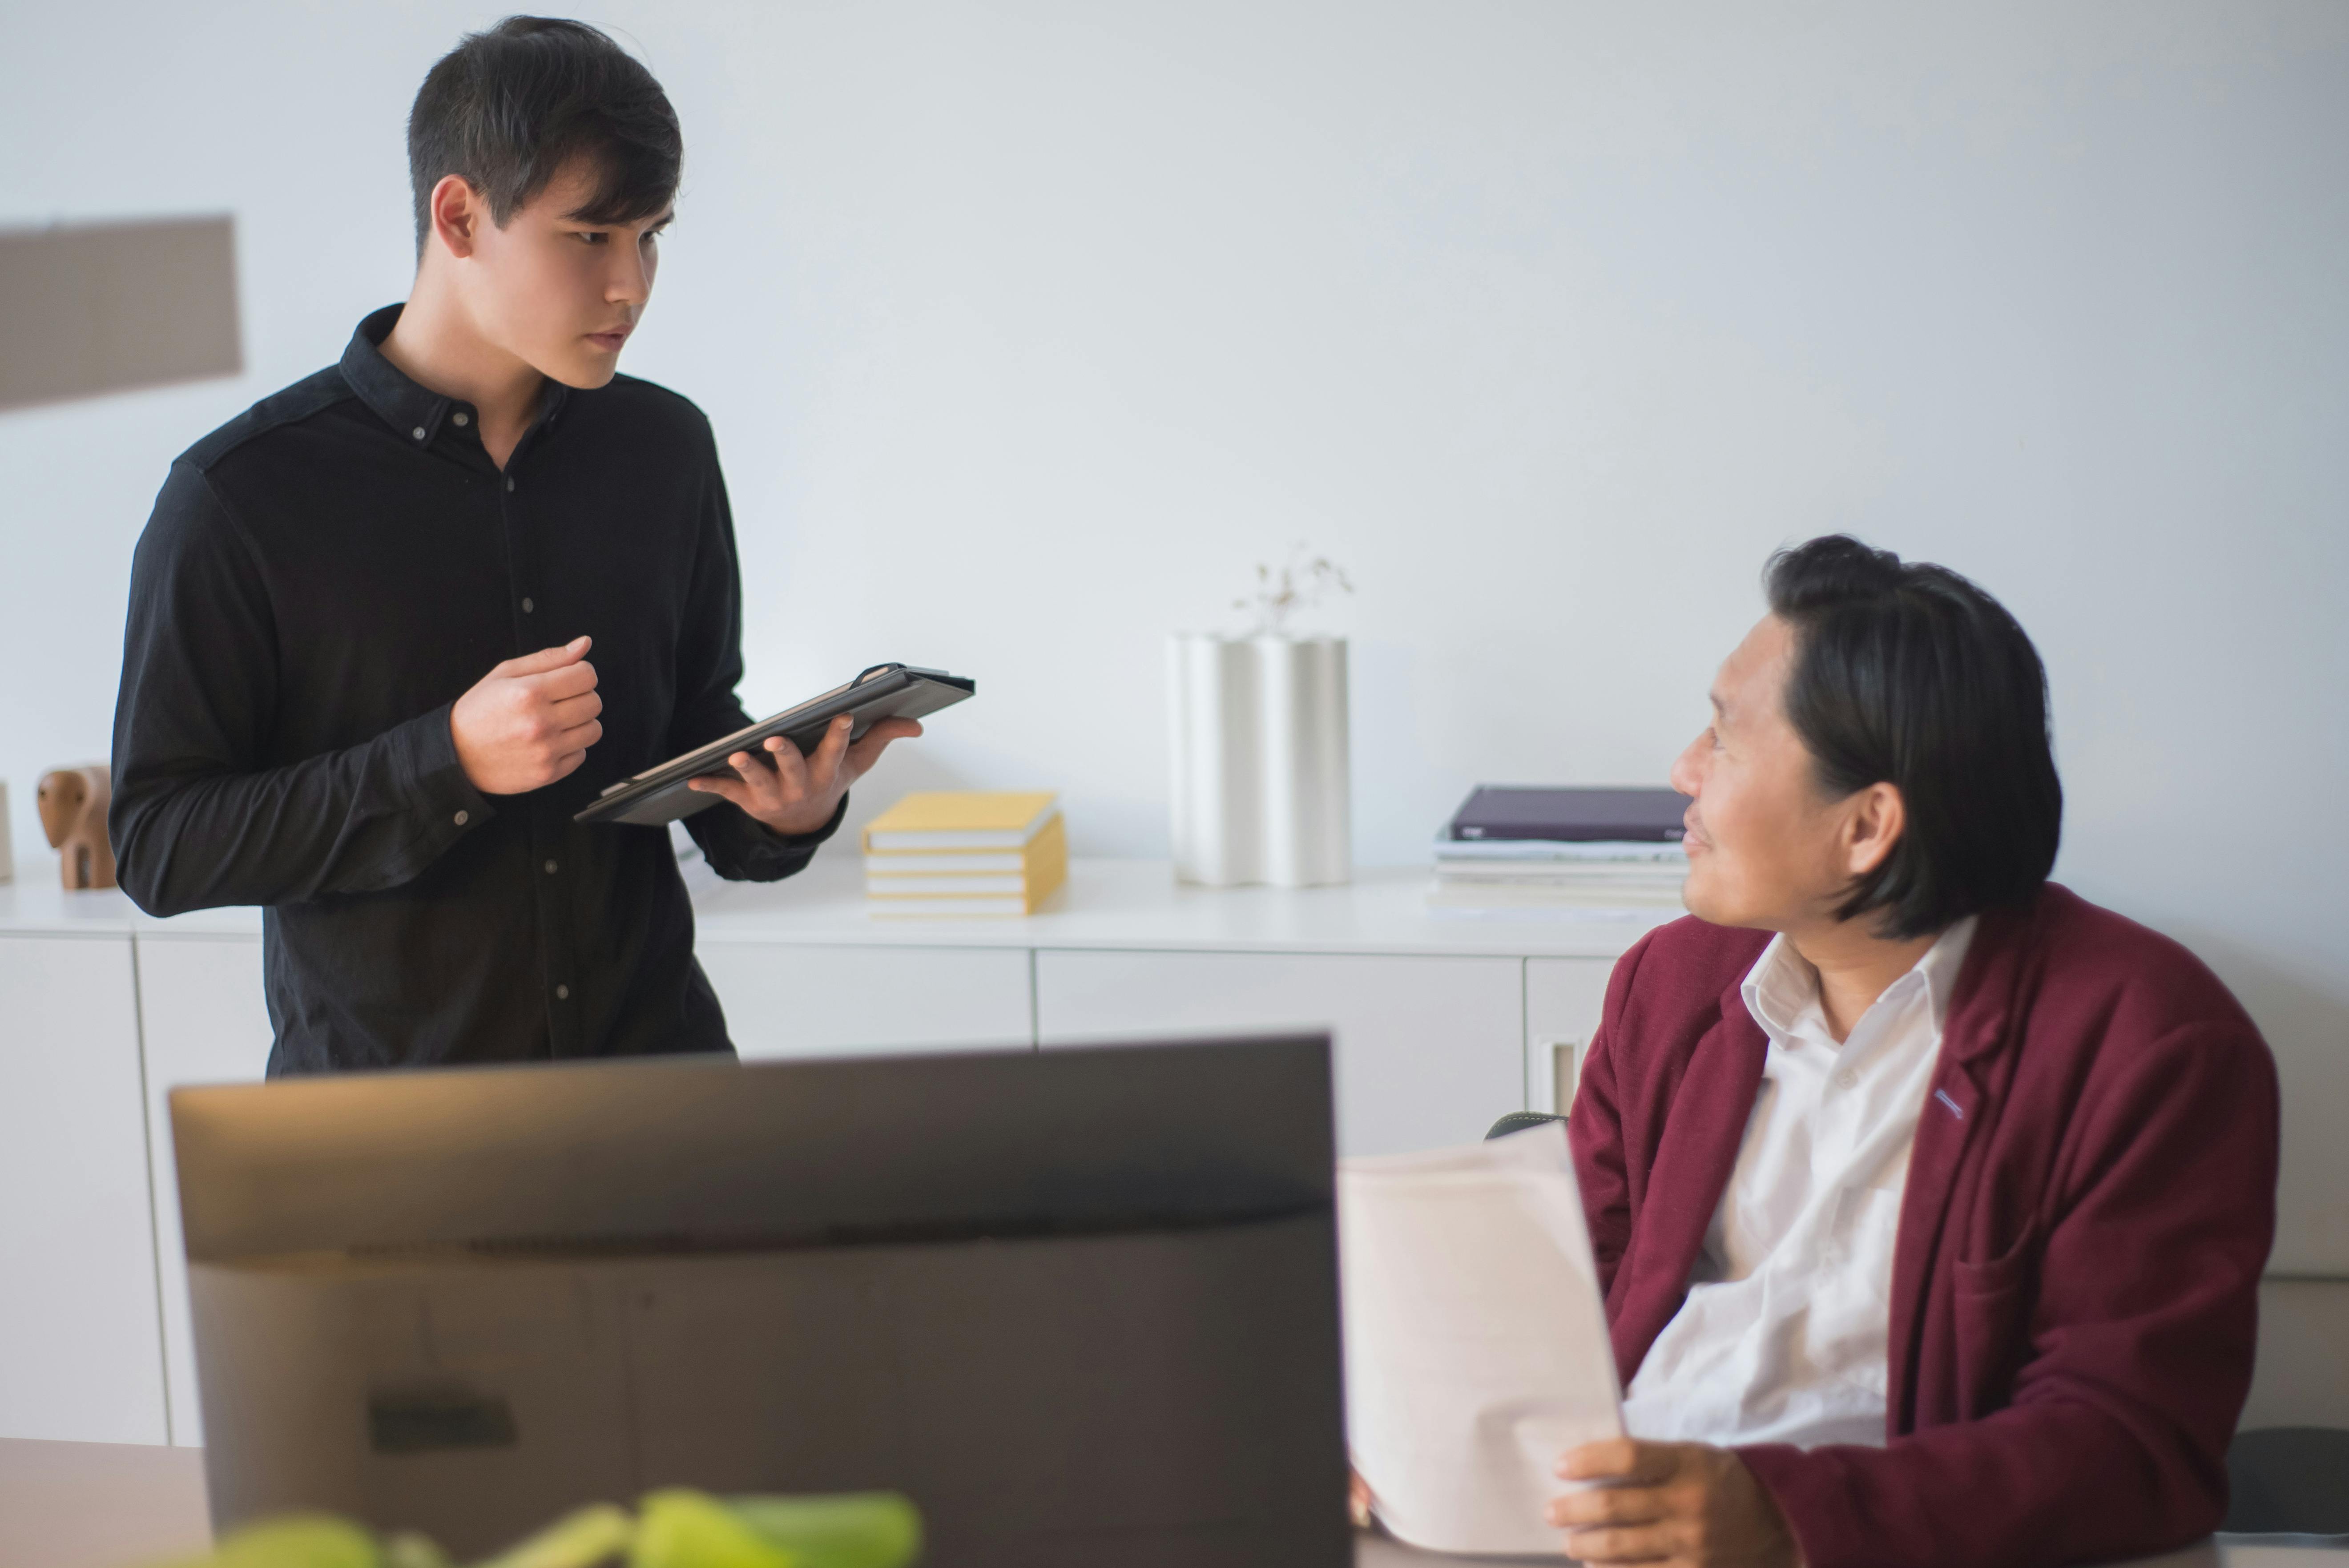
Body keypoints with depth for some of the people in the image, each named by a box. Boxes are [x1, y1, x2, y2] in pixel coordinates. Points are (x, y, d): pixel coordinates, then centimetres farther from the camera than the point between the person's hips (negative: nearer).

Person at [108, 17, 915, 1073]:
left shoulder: (666, 451, 7)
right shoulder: (242, 496, -8)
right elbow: (157, 846, -8)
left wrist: (787, 814, -5)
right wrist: (448, 760, -18)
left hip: (655, 1066, 3)